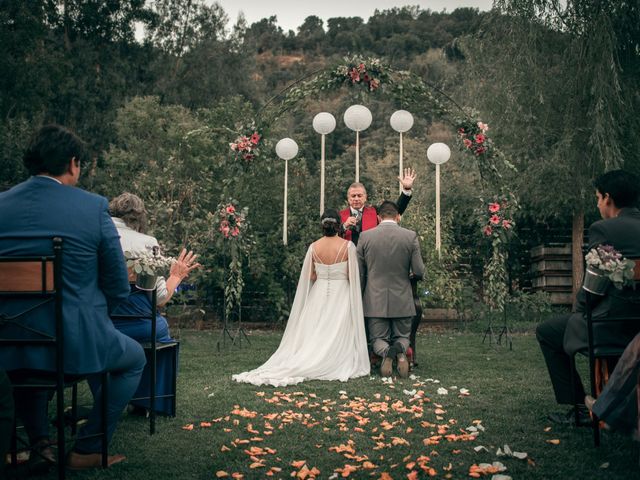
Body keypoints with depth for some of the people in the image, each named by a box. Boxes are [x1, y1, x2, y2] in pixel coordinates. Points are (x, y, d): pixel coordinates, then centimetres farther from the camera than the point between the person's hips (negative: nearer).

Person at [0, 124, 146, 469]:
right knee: (135, 358, 28)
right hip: (76, 344, -4)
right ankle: (88, 450, 22)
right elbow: (119, 289, -6)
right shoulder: (93, 207, -11)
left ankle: (39, 441, 38)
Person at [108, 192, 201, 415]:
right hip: (136, 326, -3)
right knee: (161, 328, 30)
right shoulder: (146, 242, -6)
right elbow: (160, 298, -6)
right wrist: (176, 276, 13)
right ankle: (154, 402, 41)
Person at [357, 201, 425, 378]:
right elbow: (419, 271, -6)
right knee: (402, 336, 19)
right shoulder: (411, 236, -6)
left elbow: (359, 272, 2)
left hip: (375, 301, 0)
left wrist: (361, 298, 16)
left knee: (378, 339, 15)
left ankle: (386, 352, -20)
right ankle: (400, 350, -17)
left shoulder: (365, 236, -5)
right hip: (402, 300, 0)